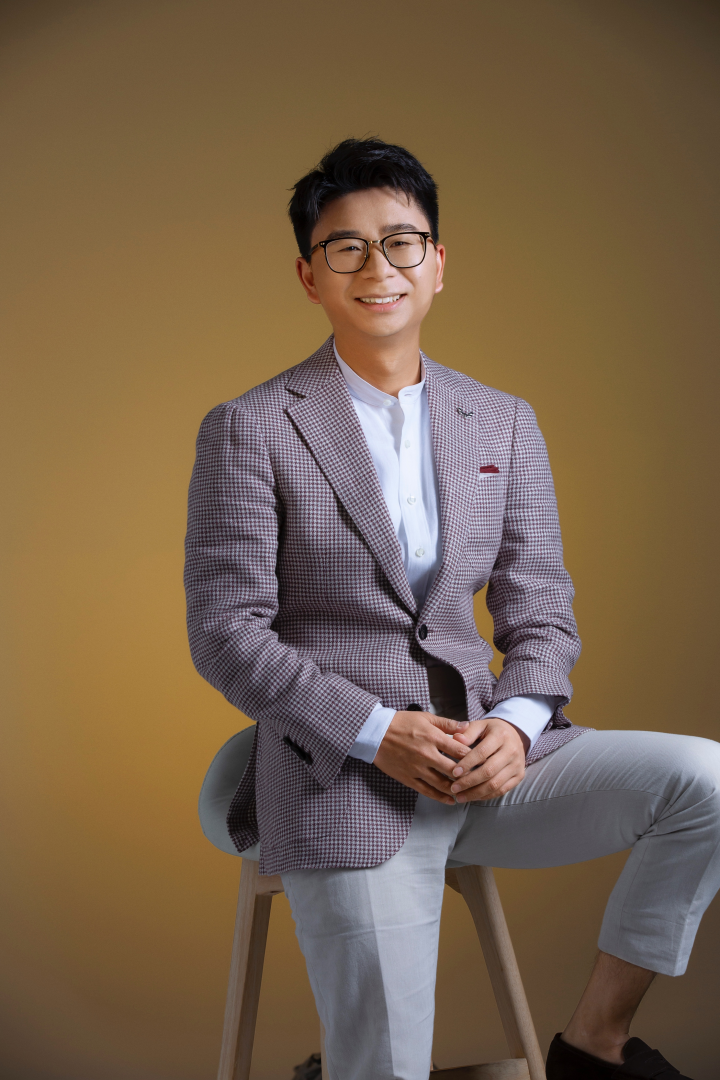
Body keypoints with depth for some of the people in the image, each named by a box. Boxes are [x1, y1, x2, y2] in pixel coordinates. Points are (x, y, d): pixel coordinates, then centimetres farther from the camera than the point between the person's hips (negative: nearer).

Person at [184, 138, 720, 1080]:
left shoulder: (505, 424, 10)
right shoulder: (249, 429, -2)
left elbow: (540, 612, 9)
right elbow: (226, 633, -7)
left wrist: (515, 725, -12)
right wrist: (379, 734, -17)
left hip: (491, 761, 4)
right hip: (343, 781, -4)